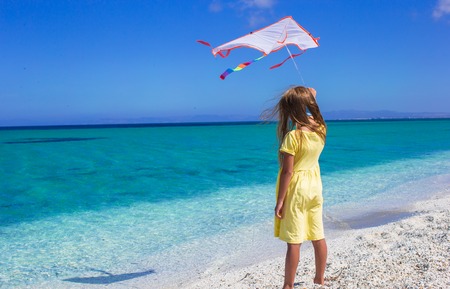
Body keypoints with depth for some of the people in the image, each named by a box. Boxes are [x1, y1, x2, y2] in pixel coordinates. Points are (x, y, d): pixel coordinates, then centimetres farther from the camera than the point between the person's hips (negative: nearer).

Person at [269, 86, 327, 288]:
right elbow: (312, 115, 24)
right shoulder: (320, 128, -3)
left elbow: (287, 171, -19)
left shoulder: (292, 136, -20)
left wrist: (280, 201, -14)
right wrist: (310, 97, 27)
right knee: (318, 237, 16)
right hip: (314, 186, 7)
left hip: (296, 189, -6)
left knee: (294, 241, 1)